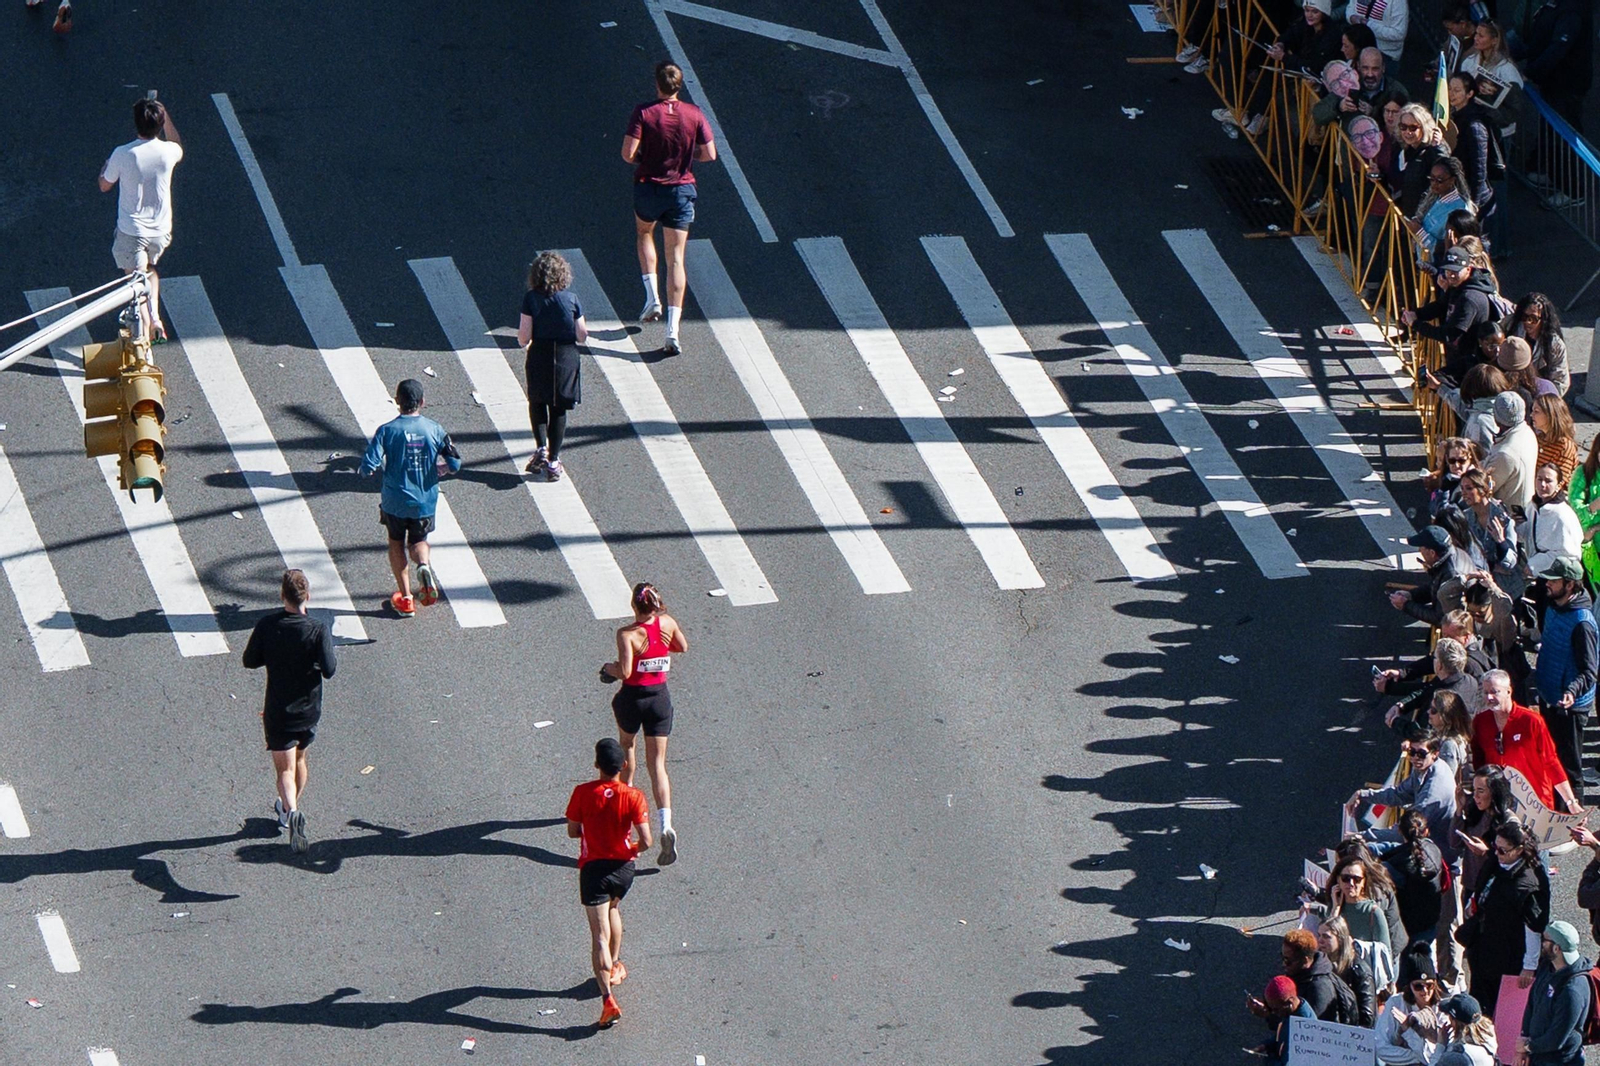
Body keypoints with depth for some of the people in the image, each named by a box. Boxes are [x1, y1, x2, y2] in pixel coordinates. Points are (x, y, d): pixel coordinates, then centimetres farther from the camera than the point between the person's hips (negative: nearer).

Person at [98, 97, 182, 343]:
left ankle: (145, 331, -4)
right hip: (161, 231, 4)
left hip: (132, 230, -4)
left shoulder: (123, 155, -19)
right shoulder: (168, 152, -11)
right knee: (150, 268, 29)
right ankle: (155, 317, 12)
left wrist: (106, 166, 20)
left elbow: (104, 186, -1)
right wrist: (166, 117, 21)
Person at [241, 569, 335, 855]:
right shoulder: (318, 631, -16)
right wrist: (332, 656, 2)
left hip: (278, 711, -1)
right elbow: (329, 670, -19)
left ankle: (291, 811, -29)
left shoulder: (267, 626, -12)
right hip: (309, 711, 1)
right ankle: (290, 808, 42)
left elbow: (250, 661, -3)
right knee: (299, 759, 25)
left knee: (285, 769, -2)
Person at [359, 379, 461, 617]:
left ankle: (406, 598, 19)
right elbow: (455, 464, -9)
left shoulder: (387, 431, -14)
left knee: (396, 543, 21)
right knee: (419, 541, 22)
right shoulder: (435, 430, -8)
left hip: (395, 501, -1)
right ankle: (423, 565, -13)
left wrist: (381, 467, 3)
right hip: (425, 501, 1)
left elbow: (368, 467, -20)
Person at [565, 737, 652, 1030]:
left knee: (600, 935, -5)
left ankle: (608, 999, -17)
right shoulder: (634, 797, -13)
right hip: (623, 866, 2)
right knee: (613, 909, 34)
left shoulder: (583, 794, -12)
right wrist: (635, 848, 7)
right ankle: (614, 967, 48)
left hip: (593, 868, -2)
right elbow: (646, 841, -16)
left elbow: (572, 831, -2)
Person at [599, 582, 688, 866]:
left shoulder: (627, 634, -20)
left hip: (632, 698, -3)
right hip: (660, 698, 3)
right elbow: (682, 647, 13)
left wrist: (610, 668, -6)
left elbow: (624, 672, -27)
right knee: (658, 764, 1)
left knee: (626, 744, 30)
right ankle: (666, 826, -16)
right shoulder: (667, 623, -6)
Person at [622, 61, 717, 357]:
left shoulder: (644, 113, -14)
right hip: (682, 189, 1)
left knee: (644, 233, 31)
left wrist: (639, 157, 4)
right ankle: (673, 329, -6)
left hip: (648, 186, -1)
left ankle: (652, 297, 14)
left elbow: (627, 153, -18)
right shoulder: (694, 115, -7)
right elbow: (709, 154, -4)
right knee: (676, 258, 3)